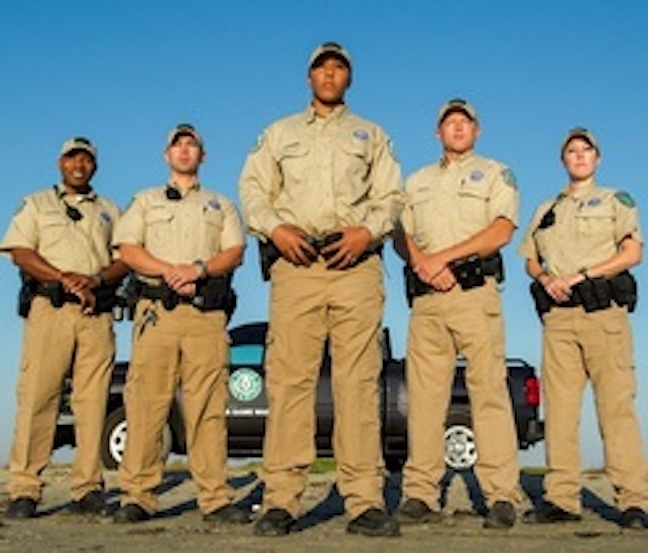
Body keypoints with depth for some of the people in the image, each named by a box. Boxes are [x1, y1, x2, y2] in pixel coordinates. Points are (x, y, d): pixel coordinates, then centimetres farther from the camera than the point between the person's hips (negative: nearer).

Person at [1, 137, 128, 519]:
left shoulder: (110, 211, 24)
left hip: (97, 313, 2)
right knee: (37, 397, -8)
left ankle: (88, 488, -2)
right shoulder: (37, 204, 19)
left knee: (92, 402, -4)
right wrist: (66, 279, -8)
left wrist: (96, 278, -8)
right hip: (49, 308, -1)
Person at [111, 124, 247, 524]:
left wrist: (198, 269, -10)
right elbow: (128, 250, 8)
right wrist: (169, 271, -8)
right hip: (156, 309, 0)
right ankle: (139, 496, -4)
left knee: (208, 406, -7)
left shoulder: (221, 205, 24)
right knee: (147, 402, -7)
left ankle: (216, 498, -8)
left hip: (208, 313, 0)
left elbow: (235, 253, 9)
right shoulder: (146, 201, 23)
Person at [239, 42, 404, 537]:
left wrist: (368, 230, -6)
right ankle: (281, 500, -7)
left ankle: (366, 501, -9)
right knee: (289, 379, -8)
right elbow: (253, 188, 15)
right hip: (295, 264, 0)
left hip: (357, 265, 0)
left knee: (359, 382, -8)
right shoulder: (280, 133, 25)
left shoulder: (372, 135, 25)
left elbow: (391, 196, 14)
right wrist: (275, 228, -4)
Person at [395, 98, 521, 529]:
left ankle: (502, 497, -11)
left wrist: (444, 256, -9)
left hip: (474, 290, -3)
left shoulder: (496, 174, 14)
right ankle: (421, 496, -1)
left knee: (489, 390, -10)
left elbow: (502, 231, -2)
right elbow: (401, 236, 14)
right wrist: (421, 262, -8)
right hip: (426, 297, 4)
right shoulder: (417, 182, 26)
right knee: (424, 394, -2)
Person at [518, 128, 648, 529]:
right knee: (559, 407, -2)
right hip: (558, 315, 4)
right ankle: (561, 499, -1)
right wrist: (546, 278, -1)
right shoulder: (546, 211, 25)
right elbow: (531, 262, 23)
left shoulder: (616, 201, 13)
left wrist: (582, 274, -10)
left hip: (604, 312, -4)